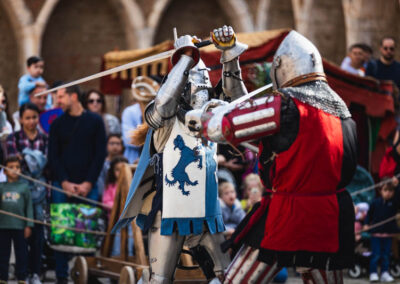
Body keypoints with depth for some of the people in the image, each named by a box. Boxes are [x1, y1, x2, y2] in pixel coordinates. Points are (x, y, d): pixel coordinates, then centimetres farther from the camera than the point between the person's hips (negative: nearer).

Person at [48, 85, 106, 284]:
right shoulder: (57, 124, 11)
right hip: (62, 186, 1)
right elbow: (53, 157, 7)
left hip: (87, 187, -1)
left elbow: (100, 154, 2)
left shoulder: (95, 121, 5)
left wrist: (88, 183, -7)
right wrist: (64, 183, -6)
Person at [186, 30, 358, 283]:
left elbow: (223, 125, -10)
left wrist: (202, 118, 14)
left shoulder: (285, 104, -12)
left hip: (285, 219, -5)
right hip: (330, 222, 6)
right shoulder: (341, 109, 8)